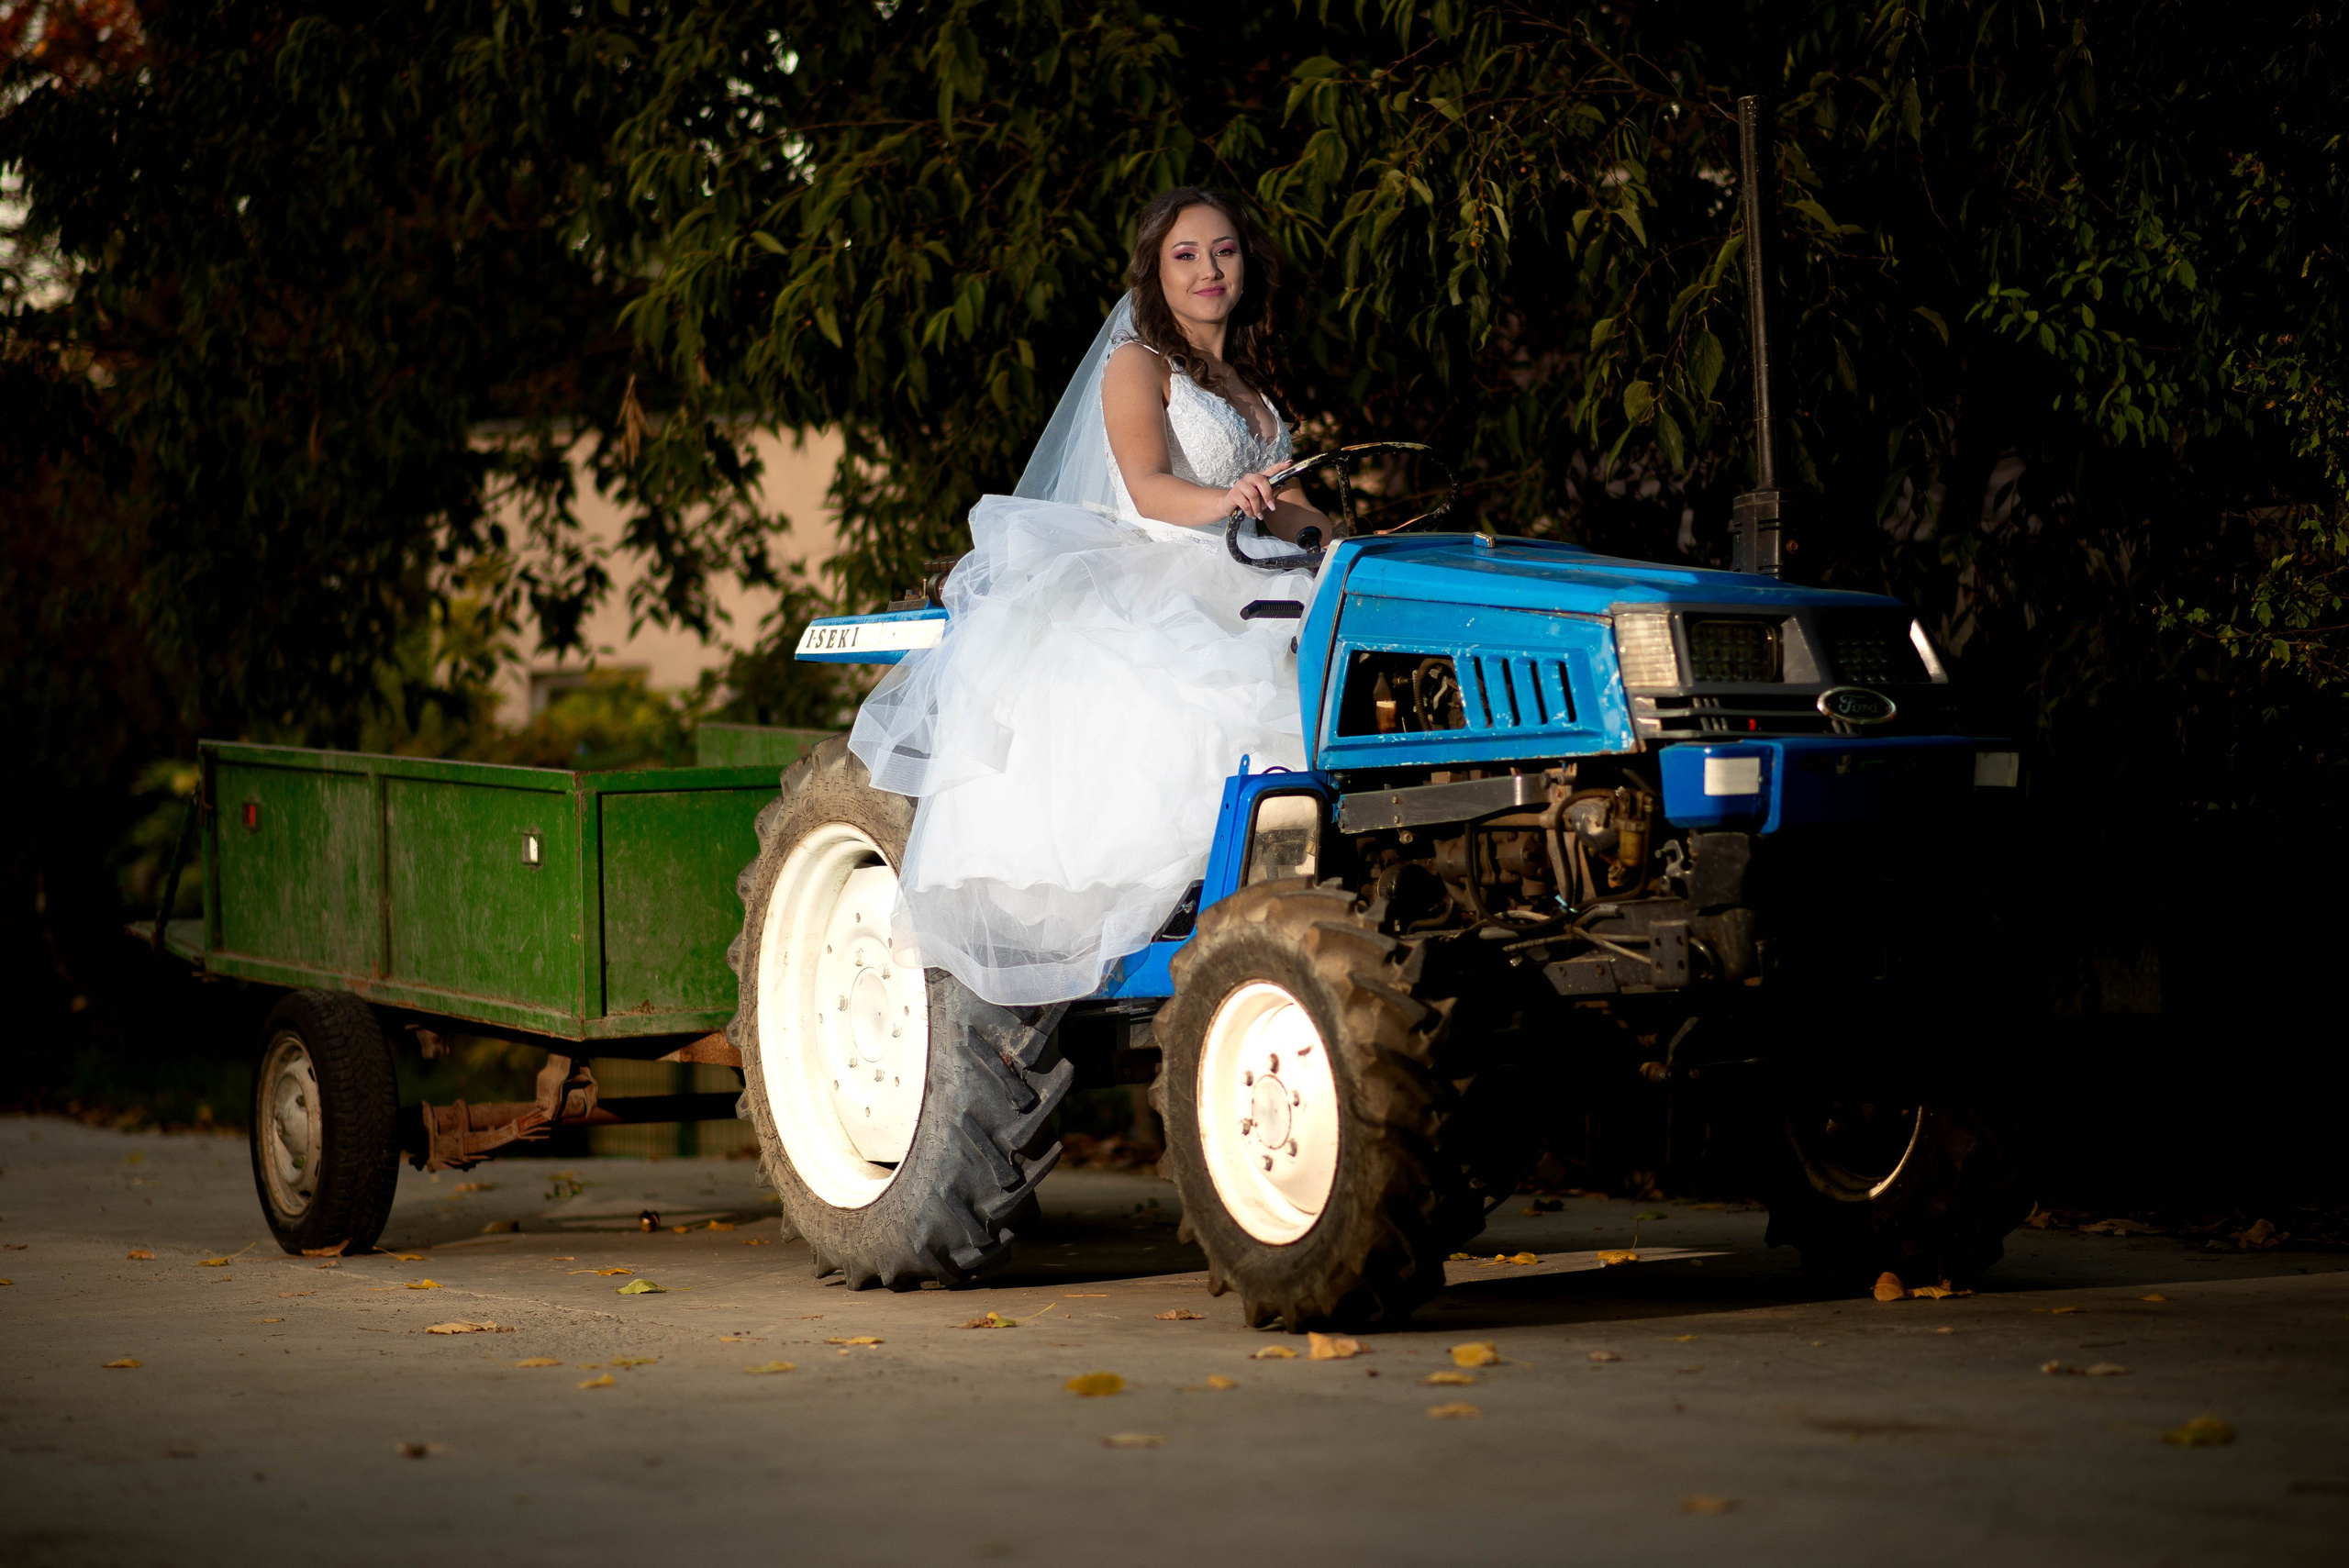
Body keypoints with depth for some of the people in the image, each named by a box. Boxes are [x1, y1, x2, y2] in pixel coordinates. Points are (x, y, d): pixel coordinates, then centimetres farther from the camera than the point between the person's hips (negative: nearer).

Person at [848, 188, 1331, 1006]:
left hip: (1229, 600, 8)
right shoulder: (1136, 364, 0)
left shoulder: (1249, 386, 23)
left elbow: (1288, 508, 21)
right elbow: (1147, 485, -17)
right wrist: (1220, 502, -38)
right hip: (1140, 582, -8)